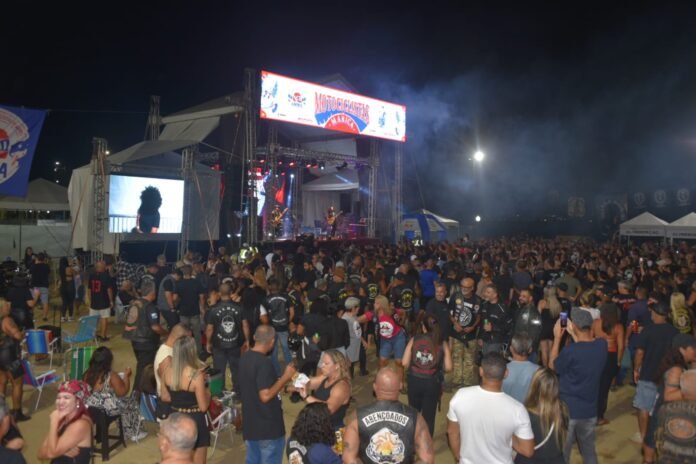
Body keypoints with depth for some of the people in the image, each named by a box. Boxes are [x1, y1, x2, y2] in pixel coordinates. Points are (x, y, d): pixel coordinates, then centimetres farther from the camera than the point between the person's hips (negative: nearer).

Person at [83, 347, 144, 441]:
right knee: (131, 402, 20)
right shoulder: (111, 376, -21)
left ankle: (129, 433, 37)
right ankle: (132, 434, 30)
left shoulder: (87, 374, -4)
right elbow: (122, 393, -15)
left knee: (124, 402, 28)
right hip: (108, 409, -7)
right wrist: (126, 376, -4)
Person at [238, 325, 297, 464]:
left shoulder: (245, 358, 5)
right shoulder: (264, 363, -23)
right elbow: (266, 395, -26)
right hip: (268, 426, -8)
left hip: (250, 423, 8)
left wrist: (281, 383, 18)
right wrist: (285, 377, -18)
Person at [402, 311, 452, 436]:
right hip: (432, 383, -1)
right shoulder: (443, 343, -6)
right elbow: (448, 367, -8)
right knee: (429, 415, 14)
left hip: (414, 380, 1)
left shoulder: (414, 340, -5)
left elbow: (404, 363, -7)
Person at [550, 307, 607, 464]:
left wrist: (557, 338, -4)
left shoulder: (570, 351, -26)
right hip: (590, 409, 5)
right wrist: (573, 334, 7)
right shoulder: (602, 345, -10)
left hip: (568, 409, -5)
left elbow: (552, 366, -7)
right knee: (589, 450, 23)